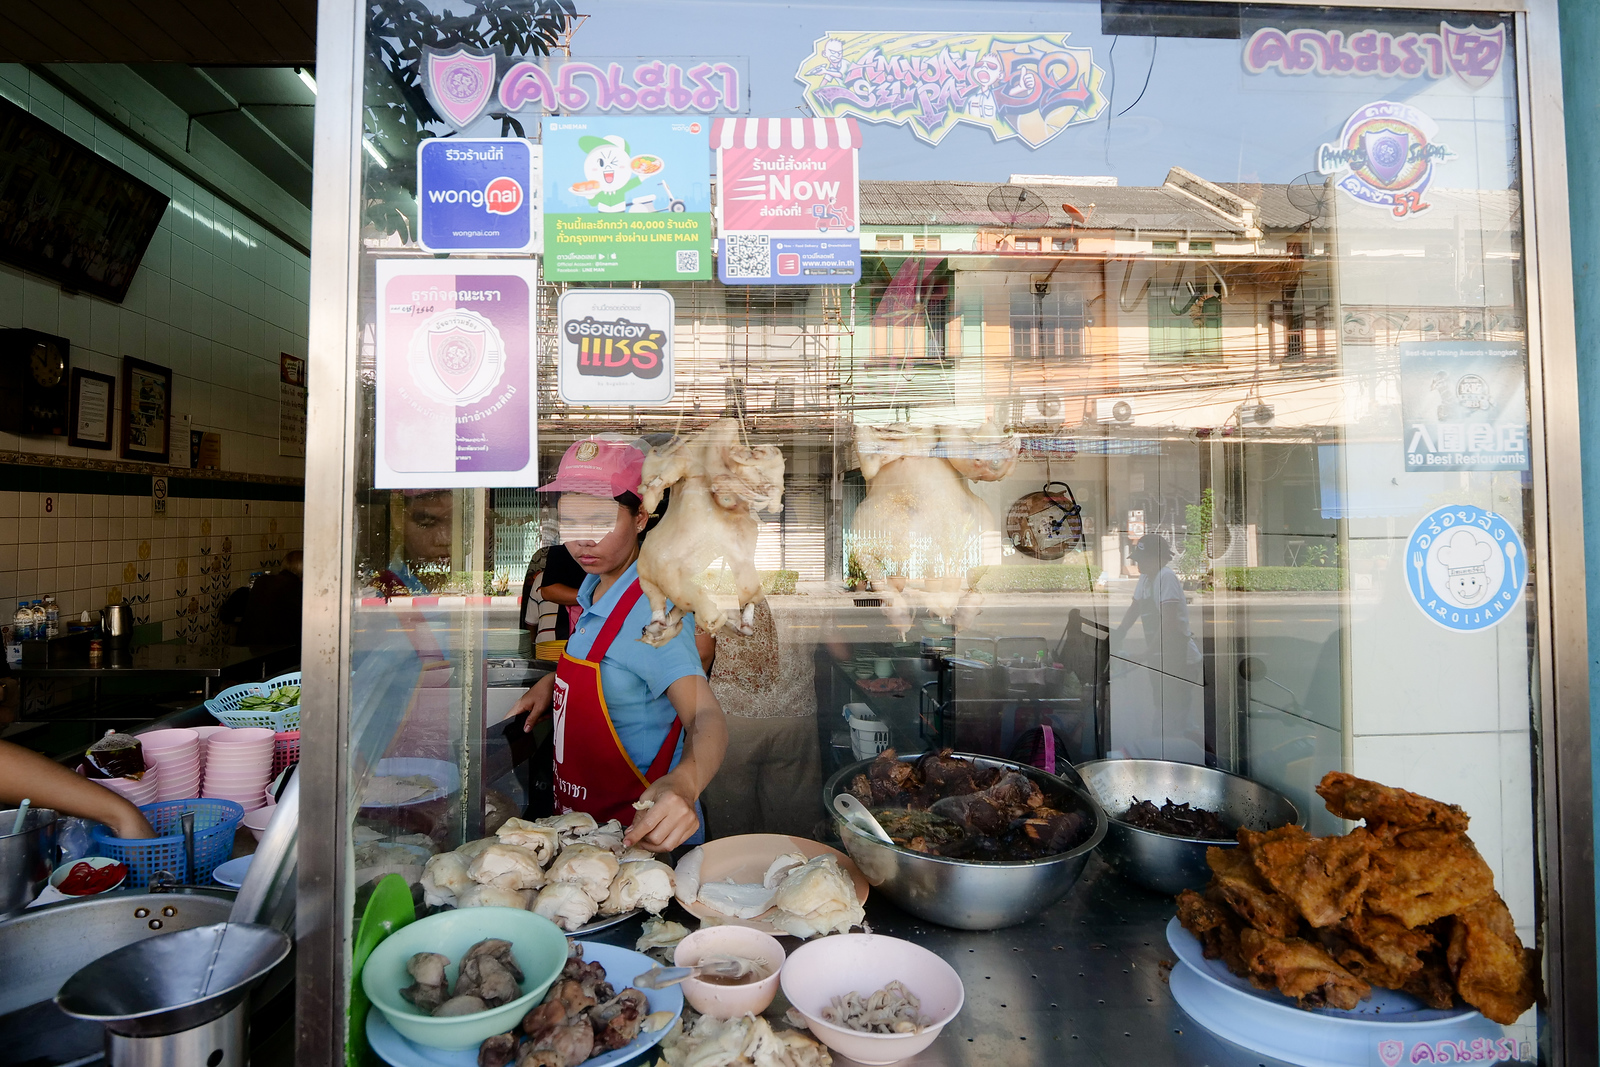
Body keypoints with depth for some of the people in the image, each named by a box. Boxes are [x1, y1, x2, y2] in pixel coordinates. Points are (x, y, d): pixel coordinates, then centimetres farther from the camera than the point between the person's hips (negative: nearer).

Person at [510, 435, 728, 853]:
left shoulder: (652, 608, -26)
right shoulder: (593, 587, 0)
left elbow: (706, 716, -37)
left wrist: (683, 783, -56)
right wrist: (553, 682, 4)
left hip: (638, 832, -8)